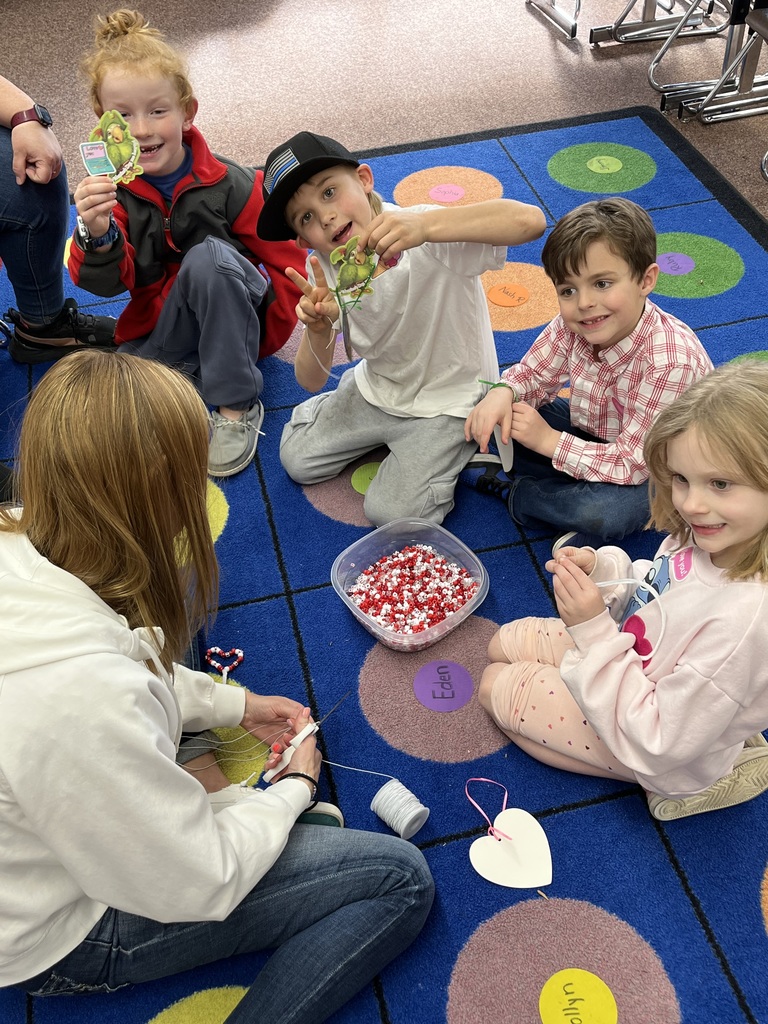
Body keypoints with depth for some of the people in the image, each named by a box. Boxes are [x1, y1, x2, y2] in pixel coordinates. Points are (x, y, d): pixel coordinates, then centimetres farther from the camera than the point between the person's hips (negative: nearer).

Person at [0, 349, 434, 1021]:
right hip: (63, 935, -8)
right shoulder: (80, 696, -43)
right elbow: (201, 884, -26)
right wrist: (294, 787, -8)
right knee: (403, 881, -6)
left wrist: (234, 704, 3)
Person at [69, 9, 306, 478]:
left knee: (208, 255, -34)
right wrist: (97, 235, -37)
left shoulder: (230, 184, -14)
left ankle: (237, 404, -23)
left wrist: (258, 326, -8)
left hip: (236, 317, -2)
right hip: (163, 328, 2)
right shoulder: (112, 191, -5)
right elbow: (106, 282, -17)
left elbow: (286, 260, -5)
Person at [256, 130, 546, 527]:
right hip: (376, 388, 6)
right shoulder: (324, 268, -13)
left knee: (391, 514, -12)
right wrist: (318, 330, -35)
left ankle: (449, 449, 14)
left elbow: (530, 220, -49)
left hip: (449, 399, -6)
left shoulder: (425, 241, -32)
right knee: (296, 459, 10)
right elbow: (311, 380, -12)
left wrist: (427, 224, -60)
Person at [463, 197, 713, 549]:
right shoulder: (572, 325, -19)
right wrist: (502, 393, -27)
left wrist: (549, 441, -28)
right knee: (503, 414, -8)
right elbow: (533, 373, -2)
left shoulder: (671, 360, -36)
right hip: (592, 433, 6)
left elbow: (632, 462, -31)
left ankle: (510, 489, -11)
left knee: (607, 512, -36)